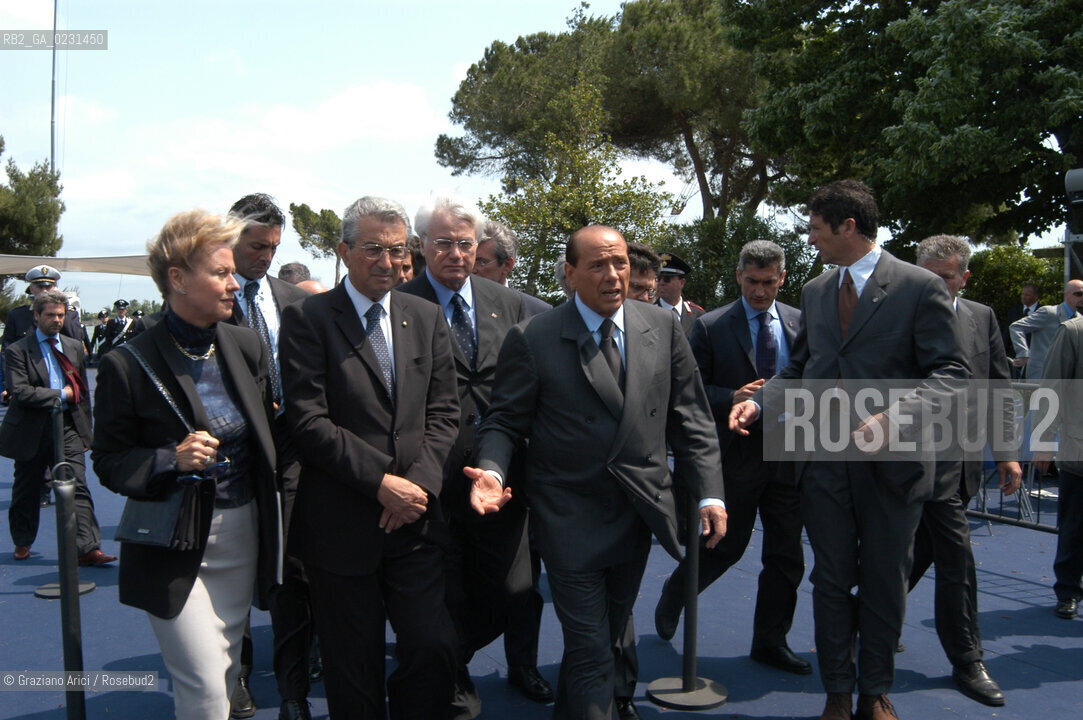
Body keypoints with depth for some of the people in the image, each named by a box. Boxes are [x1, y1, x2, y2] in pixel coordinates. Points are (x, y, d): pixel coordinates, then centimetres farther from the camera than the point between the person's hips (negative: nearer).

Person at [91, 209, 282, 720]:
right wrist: (171, 459, -23)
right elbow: (108, 462, -6)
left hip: (243, 534, 5)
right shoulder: (129, 366, -11)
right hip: (175, 545, -5)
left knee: (225, 676, 14)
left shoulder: (246, 346, 4)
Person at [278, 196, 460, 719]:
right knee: (354, 670, 8)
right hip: (340, 524, -3)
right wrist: (381, 482, -16)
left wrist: (418, 482, -8)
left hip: (413, 519, 3)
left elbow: (442, 414, 8)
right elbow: (308, 420, -11)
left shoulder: (427, 318, 11)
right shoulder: (308, 318, -3)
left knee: (435, 648, -1)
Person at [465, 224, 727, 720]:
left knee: (613, 629, 21)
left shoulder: (663, 329, 2)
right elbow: (505, 421, -4)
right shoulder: (531, 339, -9)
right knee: (591, 648, -1)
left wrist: (709, 493, -3)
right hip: (572, 518, -4)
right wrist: (492, 471, -24)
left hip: (640, 510, 5)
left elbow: (690, 418, 4)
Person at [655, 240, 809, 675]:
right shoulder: (711, 327, -4)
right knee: (726, 546, 7)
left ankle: (770, 642, 23)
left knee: (786, 556, 8)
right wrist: (733, 397, -20)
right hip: (738, 454, -4)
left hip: (790, 454, 4)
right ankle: (672, 597, 34)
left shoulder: (800, 323, 7)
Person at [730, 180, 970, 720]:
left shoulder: (920, 287, -7)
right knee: (832, 579, 10)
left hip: (891, 460, -4)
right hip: (823, 459, 4)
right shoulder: (815, 291, 11)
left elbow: (950, 370, -11)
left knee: (884, 582, 10)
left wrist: (896, 414, -25)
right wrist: (759, 400, 1)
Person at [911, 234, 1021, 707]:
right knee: (956, 557, -2)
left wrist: (1005, 452, 8)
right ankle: (967, 662, 13)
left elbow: (998, 387, 12)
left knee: (920, 553, 13)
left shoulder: (983, 318, 10)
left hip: (962, 459, 5)